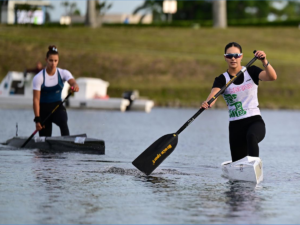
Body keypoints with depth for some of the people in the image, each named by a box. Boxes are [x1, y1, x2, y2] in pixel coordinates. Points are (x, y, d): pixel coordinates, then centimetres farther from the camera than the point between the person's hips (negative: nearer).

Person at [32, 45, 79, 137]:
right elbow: (36, 99, -14)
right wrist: (37, 119, -21)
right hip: (44, 109, -1)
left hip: (58, 107, 1)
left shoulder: (63, 73, -3)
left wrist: (75, 86, -51)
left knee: (63, 122, -32)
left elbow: (72, 82, -24)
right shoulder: (38, 78, -11)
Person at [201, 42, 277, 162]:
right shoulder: (222, 79, 4)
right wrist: (207, 103, -41)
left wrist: (264, 61, -32)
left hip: (255, 121, -2)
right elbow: (213, 94, -17)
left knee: (251, 136, -37)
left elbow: (272, 77, -12)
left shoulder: (251, 72, 6)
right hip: (235, 126, 2)